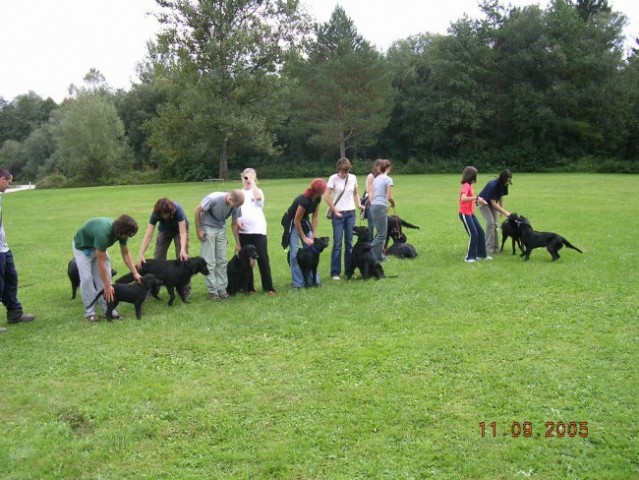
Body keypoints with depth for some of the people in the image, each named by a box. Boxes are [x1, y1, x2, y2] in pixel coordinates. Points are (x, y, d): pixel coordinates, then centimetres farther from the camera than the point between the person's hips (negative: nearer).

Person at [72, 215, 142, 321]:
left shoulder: (121, 231, -22)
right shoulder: (103, 232, -43)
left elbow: (125, 254, -6)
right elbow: (101, 263, -36)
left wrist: (135, 273, -13)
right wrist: (107, 286, -32)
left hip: (97, 246, 7)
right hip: (82, 246, -7)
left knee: (106, 276, -3)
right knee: (87, 278, -13)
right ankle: (90, 311, -2)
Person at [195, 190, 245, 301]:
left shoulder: (236, 206, -15)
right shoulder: (213, 198, -30)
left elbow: (234, 224, 0)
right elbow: (197, 210, -17)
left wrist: (237, 243, 6)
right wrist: (198, 231, -14)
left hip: (221, 229, 5)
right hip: (207, 228, -4)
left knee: (222, 261, 3)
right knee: (210, 261, -5)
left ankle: (222, 288, 11)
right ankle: (212, 291, 1)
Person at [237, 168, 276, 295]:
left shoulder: (258, 191, 1)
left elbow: (258, 197, -23)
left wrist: (252, 181, -14)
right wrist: (236, 221, -6)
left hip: (258, 231, -3)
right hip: (243, 232, 3)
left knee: (263, 259, -4)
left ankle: (268, 287, 2)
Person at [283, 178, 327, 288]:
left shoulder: (317, 198, -14)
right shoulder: (304, 200, -36)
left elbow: (315, 216, -6)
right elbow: (296, 221, -27)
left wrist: (314, 235, -10)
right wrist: (304, 238, -19)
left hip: (304, 221, 7)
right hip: (291, 223, -7)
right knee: (295, 252, -11)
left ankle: (313, 279, 7)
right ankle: (297, 283, -5)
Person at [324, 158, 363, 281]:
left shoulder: (353, 178, 5)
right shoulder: (333, 178, -7)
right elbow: (326, 196, -10)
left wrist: (359, 204, 1)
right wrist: (334, 211, -10)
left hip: (351, 213, 4)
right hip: (338, 214, -4)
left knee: (349, 242, 7)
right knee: (337, 243, -3)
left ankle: (349, 270, 15)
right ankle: (335, 272, 2)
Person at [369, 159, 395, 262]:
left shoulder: (375, 179, 14)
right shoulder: (388, 179, -7)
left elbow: (371, 196, 13)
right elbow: (389, 197, -11)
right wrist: (393, 204, 8)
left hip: (373, 206, 8)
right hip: (381, 207, -8)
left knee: (379, 232, 16)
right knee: (382, 234, -2)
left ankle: (379, 256, 17)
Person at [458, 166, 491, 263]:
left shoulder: (469, 185, 12)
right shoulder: (466, 185, -17)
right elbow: (463, 198, -34)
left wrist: (478, 201, 6)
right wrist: (476, 198, -33)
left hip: (471, 213, 10)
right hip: (465, 214, -9)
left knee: (480, 233, 10)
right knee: (473, 234, -8)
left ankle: (481, 254, 19)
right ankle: (469, 257, 2)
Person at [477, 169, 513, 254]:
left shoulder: (504, 185, -15)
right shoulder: (493, 185, -35)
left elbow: (501, 196, 3)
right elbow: (493, 203, -32)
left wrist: (501, 210, 0)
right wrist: (505, 212, -32)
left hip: (493, 202, 6)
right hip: (483, 202, -6)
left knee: (495, 224, -2)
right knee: (490, 223, -18)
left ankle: (495, 247, 2)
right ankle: (489, 248, -15)